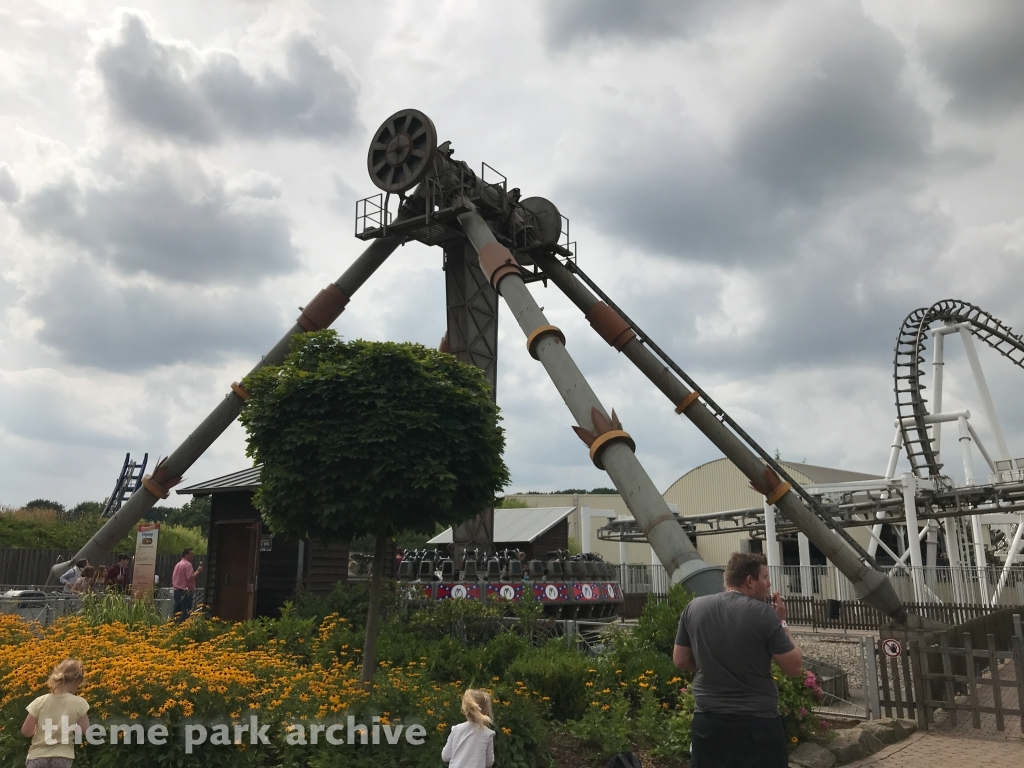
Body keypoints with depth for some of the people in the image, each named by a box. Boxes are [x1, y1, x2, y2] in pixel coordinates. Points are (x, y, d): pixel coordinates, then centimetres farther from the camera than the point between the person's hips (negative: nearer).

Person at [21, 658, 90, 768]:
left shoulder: (40, 702, -4)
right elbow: (84, 731, -1)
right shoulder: (79, 703, -8)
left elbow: (25, 731, 0)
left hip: (37, 758, 2)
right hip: (62, 759, -2)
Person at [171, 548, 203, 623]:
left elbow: (173, 579, 21)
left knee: (177, 612, 12)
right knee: (185, 613, -9)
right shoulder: (187, 564, -12)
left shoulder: (178, 564, 18)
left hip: (177, 591, 9)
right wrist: (198, 571, -11)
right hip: (185, 592, -9)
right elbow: (190, 577, -22)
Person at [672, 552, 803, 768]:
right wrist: (782, 622, 4)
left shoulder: (694, 607, 0)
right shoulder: (763, 613, -13)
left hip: (708, 722, 4)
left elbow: (680, 661, 9)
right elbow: (794, 668, -6)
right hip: (758, 724, -3)